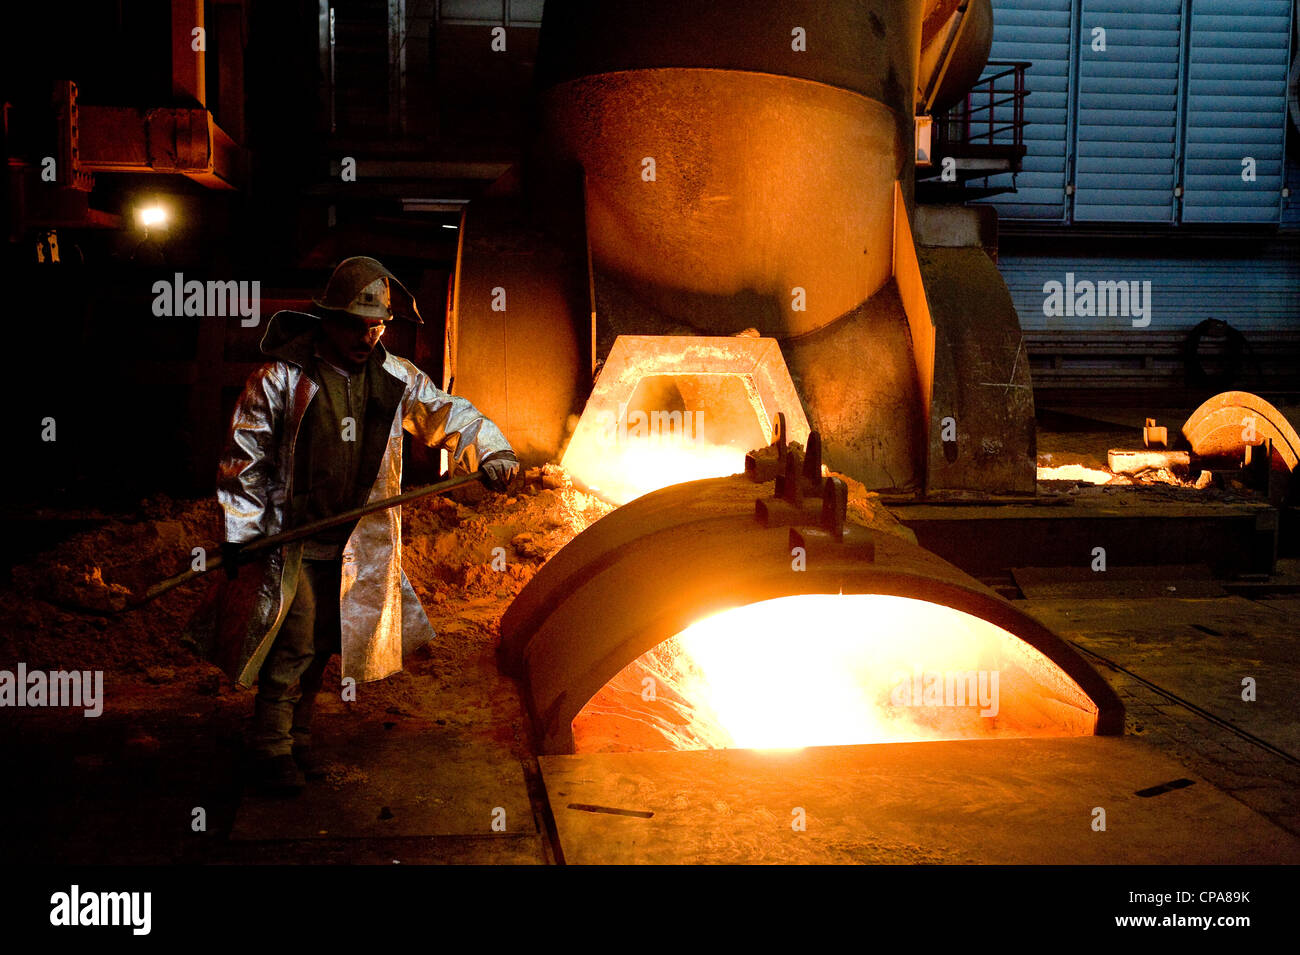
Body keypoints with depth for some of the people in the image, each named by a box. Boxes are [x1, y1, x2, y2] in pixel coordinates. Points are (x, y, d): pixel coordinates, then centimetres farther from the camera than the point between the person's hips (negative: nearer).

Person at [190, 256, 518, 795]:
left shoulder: (393, 377, 0)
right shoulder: (281, 377, -11)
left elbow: (450, 413, 8)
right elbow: (245, 458, -7)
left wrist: (491, 451, -11)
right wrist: (239, 534, -8)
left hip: (357, 543, 5)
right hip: (291, 538, -5)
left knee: (322, 644, 14)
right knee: (292, 644, -5)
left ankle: (297, 735, 30)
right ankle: (271, 750, 10)